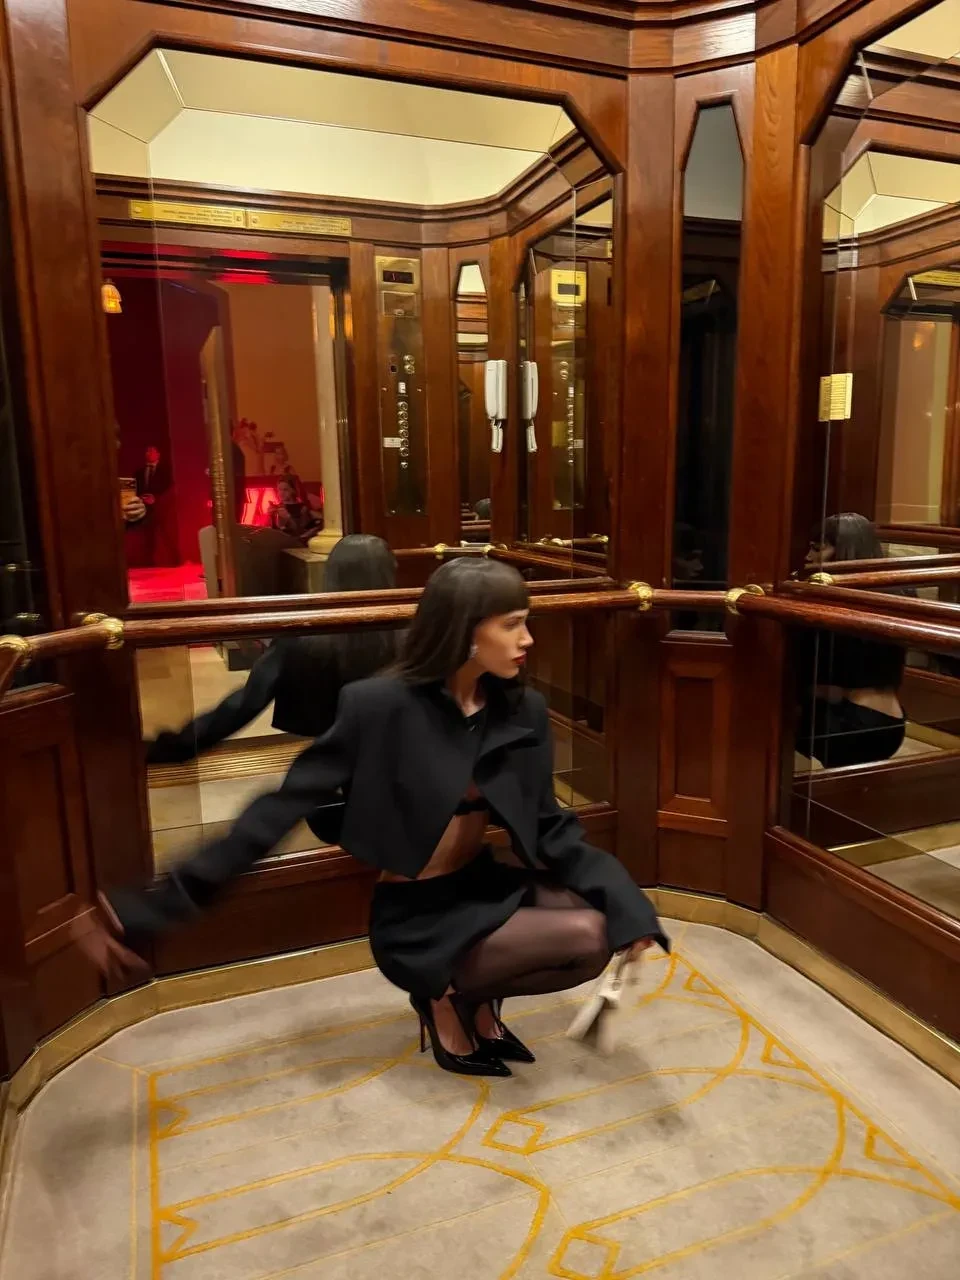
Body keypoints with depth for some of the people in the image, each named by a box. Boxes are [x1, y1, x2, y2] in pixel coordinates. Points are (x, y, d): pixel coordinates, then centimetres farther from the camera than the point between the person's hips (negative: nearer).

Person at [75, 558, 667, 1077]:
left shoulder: (523, 712, -6)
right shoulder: (383, 704, -22)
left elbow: (549, 829, -2)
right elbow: (285, 805, -19)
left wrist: (623, 899, -18)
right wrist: (166, 900, -21)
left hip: (485, 886, 6)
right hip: (417, 919, -6)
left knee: (614, 921, -11)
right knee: (589, 936, -20)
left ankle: (477, 993, 10)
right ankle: (448, 998, 6)